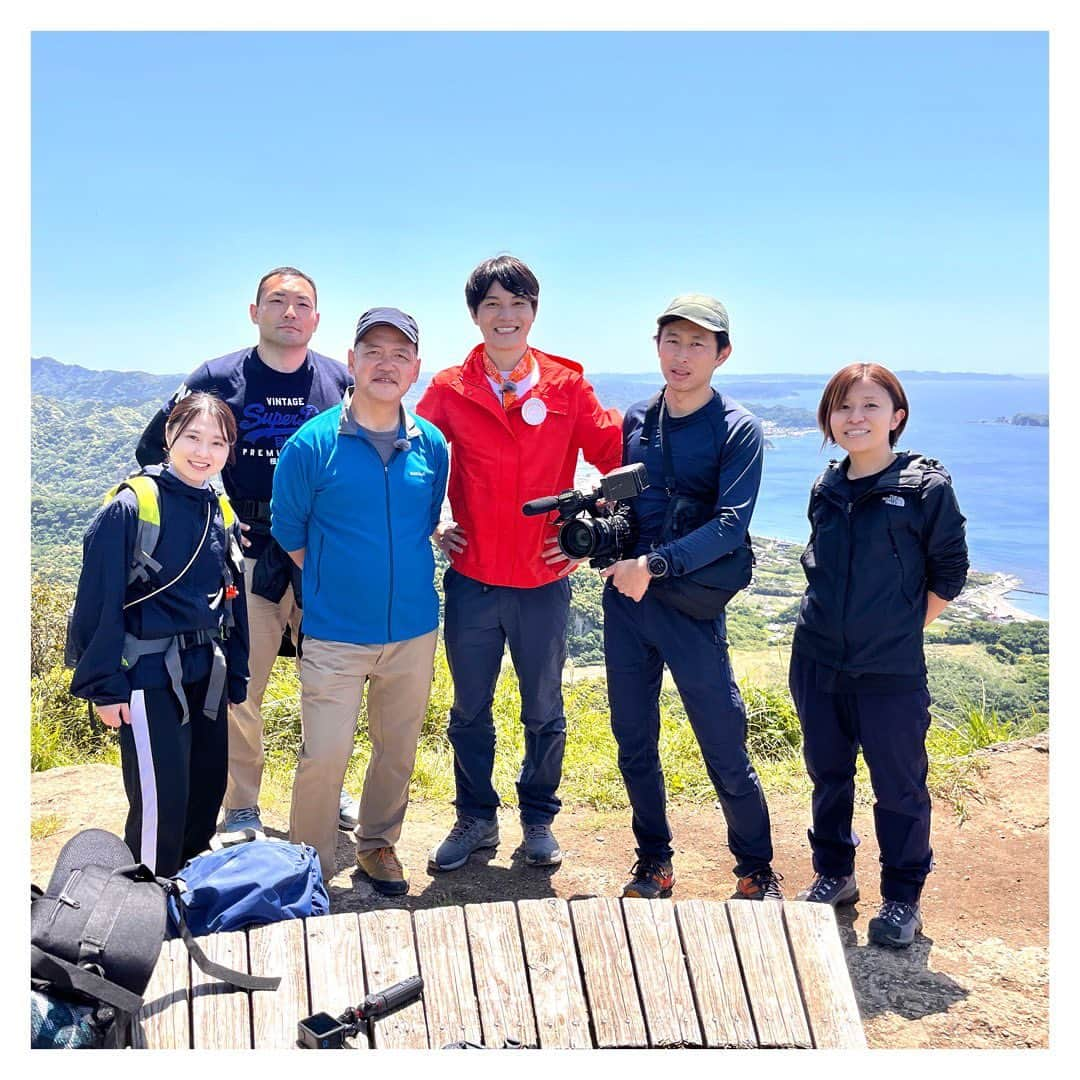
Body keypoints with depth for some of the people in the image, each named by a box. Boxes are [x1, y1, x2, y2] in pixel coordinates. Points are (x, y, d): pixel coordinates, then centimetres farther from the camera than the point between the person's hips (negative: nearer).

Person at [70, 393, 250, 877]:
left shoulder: (221, 514, 7)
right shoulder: (131, 507, -12)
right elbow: (98, 602, -12)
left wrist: (235, 676, 14)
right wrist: (106, 685, -13)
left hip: (206, 676, 7)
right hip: (150, 679, -7)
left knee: (208, 788, 15)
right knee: (160, 800, -4)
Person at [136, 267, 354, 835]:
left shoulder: (342, 381, 2)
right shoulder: (217, 378, -1)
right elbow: (153, 451, 6)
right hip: (248, 557, -2)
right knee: (240, 687, 3)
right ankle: (240, 809, 19)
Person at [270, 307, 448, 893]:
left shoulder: (432, 445, -1)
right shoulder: (312, 444, -9)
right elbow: (288, 533, 2)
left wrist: (405, 579, 10)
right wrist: (335, 584, 3)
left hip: (414, 629, 4)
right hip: (335, 632, -3)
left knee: (398, 750, 15)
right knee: (324, 756, -4)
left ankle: (377, 845, 38)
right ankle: (311, 873, 17)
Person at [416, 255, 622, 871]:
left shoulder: (567, 386, -2)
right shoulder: (448, 391, -1)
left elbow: (617, 455, 1)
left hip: (544, 582, 0)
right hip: (471, 582, 1)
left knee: (545, 713, 13)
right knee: (470, 711, 13)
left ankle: (539, 818, 32)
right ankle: (476, 819, 31)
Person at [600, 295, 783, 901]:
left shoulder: (738, 430, -6)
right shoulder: (636, 419, 9)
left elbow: (729, 526, -16)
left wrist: (655, 565, -24)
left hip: (692, 606, -5)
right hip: (624, 601, 5)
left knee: (726, 753, 2)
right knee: (634, 745, 13)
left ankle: (758, 873, 22)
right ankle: (654, 863, 30)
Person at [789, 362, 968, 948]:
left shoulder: (926, 488, -9)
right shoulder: (826, 491, 5)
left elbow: (949, 571, -3)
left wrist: (900, 630, -2)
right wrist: (835, 623, 10)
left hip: (891, 673, -4)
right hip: (817, 663, 5)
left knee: (898, 787, 7)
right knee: (828, 774, 16)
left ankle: (902, 899, 24)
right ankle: (832, 875, 35)